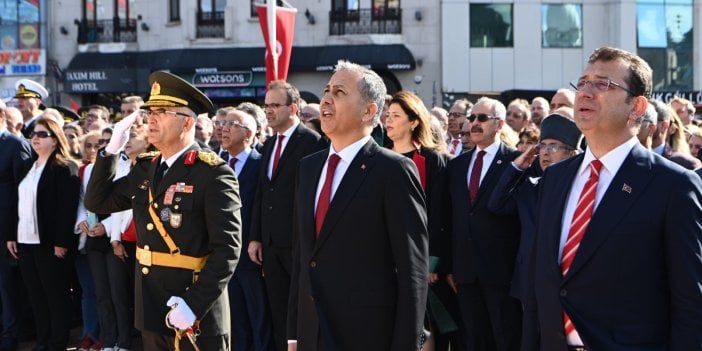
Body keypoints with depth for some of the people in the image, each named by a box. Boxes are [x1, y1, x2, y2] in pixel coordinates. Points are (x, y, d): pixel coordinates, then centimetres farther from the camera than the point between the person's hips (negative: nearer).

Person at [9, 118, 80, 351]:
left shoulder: (65, 168, -8)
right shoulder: (28, 166, 15)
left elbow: (68, 207, -14)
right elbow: (19, 203, 16)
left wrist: (61, 243, -20)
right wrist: (12, 236, 9)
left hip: (50, 243, -7)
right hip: (25, 241, 7)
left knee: (56, 295, 2)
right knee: (35, 295, 11)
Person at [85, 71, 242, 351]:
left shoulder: (213, 173, -13)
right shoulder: (144, 168, 11)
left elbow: (227, 249, -18)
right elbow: (96, 202, 14)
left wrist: (194, 305, -24)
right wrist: (112, 150, 3)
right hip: (151, 313, 7)